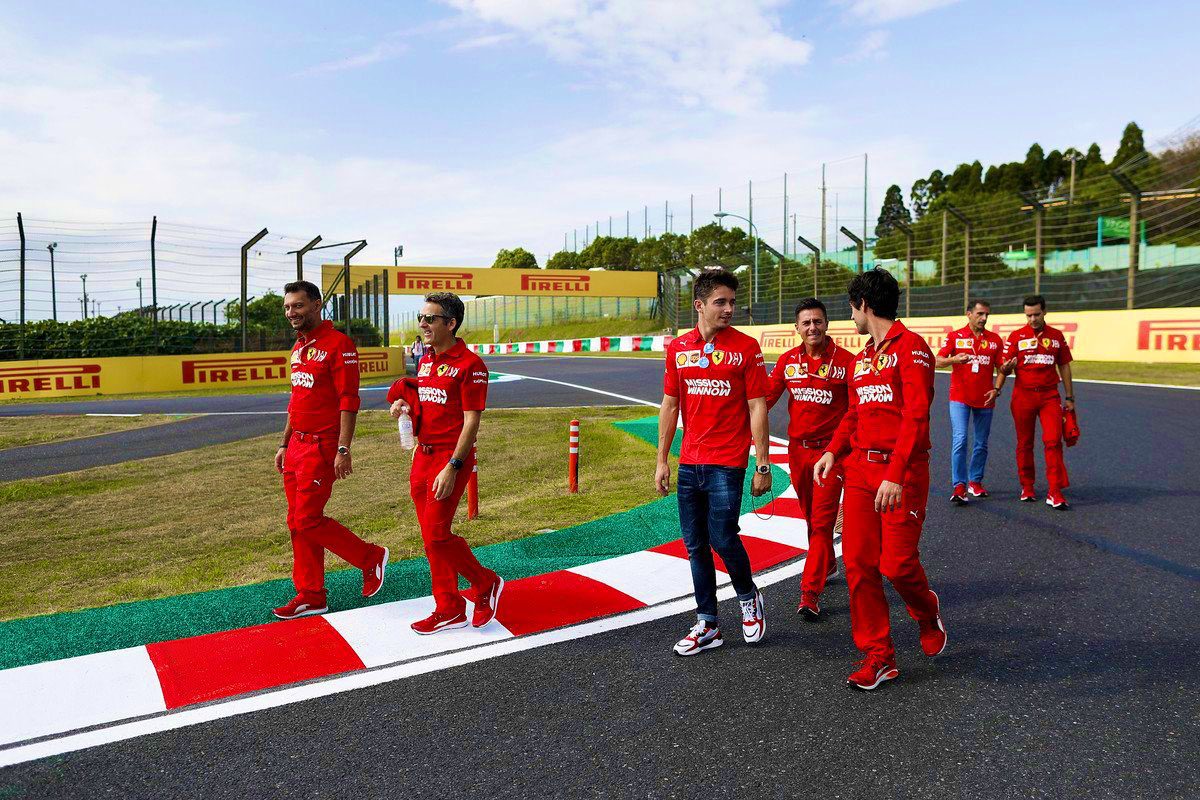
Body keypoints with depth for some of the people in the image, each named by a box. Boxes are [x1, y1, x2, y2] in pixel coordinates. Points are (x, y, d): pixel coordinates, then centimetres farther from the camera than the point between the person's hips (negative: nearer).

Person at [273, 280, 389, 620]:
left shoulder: (338, 344, -13)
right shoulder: (299, 347, 14)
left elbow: (348, 401, -17)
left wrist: (343, 450, -21)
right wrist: (284, 444, 20)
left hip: (321, 448, -9)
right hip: (297, 446, 9)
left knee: (308, 521, -7)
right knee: (298, 523, 10)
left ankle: (371, 558, 12)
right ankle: (310, 596, 20)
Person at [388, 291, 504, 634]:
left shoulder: (469, 364, -13)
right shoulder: (425, 361, 13)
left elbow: (471, 421, -16)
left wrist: (452, 468, -21)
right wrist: (405, 402, 3)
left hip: (451, 458, -8)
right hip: (423, 455, 8)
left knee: (436, 534, -9)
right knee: (432, 536, 10)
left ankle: (485, 583, 14)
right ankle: (449, 610, 21)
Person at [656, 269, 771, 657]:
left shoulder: (746, 348, -4)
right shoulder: (678, 348, 7)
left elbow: (757, 408, -5)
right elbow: (670, 406, 12)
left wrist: (763, 465, -8)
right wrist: (662, 461, 10)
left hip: (726, 464, -4)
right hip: (689, 463, 4)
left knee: (722, 538, -8)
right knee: (695, 545, 8)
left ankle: (749, 599, 22)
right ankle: (707, 625, 21)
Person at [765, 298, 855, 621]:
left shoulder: (845, 360, -8)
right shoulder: (788, 360, 3)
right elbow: (766, 397, 5)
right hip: (797, 449, 4)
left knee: (822, 521, -5)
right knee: (811, 517, 19)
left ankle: (811, 593, -3)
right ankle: (827, 564, 42)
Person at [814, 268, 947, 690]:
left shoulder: (910, 347, -8)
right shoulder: (862, 358, 17)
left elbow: (915, 416, -17)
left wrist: (895, 476, -24)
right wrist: (833, 451, 5)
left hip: (902, 472, -7)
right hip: (860, 468, 7)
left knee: (897, 564, -6)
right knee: (858, 562, 2)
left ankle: (927, 613, 29)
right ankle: (878, 656, 14)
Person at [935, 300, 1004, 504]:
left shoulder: (995, 340, 8)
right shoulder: (955, 337, 2)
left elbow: (1000, 369, 8)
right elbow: (937, 362, -7)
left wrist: (996, 389, -10)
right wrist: (954, 359, -28)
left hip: (985, 399, 3)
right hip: (960, 397, -3)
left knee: (981, 443, 9)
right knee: (960, 440, -13)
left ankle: (975, 482, 23)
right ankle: (959, 486, -11)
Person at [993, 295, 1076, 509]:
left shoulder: (1057, 336, 9)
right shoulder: (1016, 336, 2)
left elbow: (1064, 367, 13)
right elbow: (1005, 368, 1)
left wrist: (1070, 397, 12)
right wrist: (997, 388, -20)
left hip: (1050, 396, 1)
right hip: (1023, 395, -1)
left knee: (1053, 441, -10)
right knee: (1025, 443, 6)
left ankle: (1055, 493, -9)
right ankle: (1027, 487, 19)